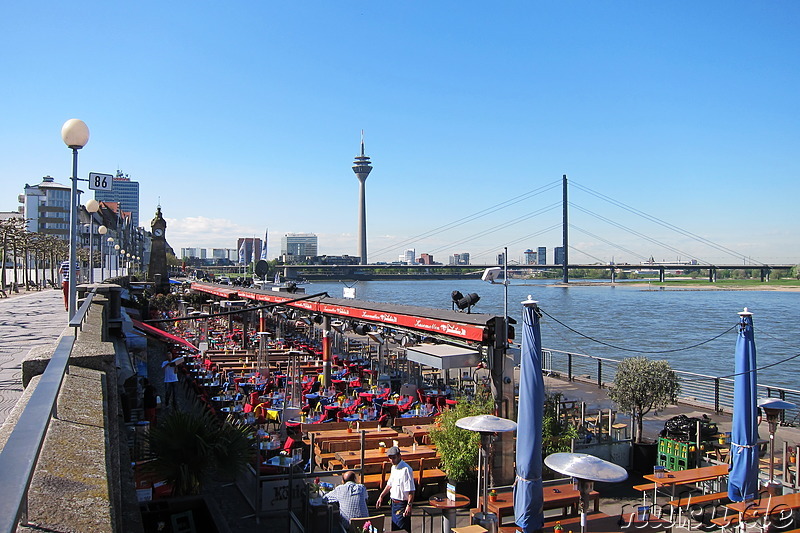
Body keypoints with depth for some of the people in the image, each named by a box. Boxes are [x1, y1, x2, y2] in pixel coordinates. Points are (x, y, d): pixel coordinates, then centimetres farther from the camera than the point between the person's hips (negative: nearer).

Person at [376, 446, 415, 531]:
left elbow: (411, 490, -22)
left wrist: (409, 505, -26)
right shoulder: (393, 467, 9)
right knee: (394, 529, 16)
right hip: (394, 503, 9)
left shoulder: (406, 469, -20)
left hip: (402, 504, -9)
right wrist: (381, 496, 22)